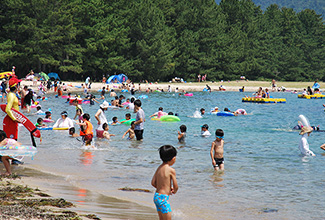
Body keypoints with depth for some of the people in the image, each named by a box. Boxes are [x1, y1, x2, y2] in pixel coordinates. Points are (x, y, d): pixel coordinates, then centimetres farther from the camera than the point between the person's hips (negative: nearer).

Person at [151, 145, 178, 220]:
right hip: (163, 198, -8)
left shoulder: (159, 168, 7)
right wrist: (174, 191, 14)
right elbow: (176, 187, -10)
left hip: (156, 196, 8)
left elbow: (153, 183, 10)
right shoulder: (171, 170, -14)